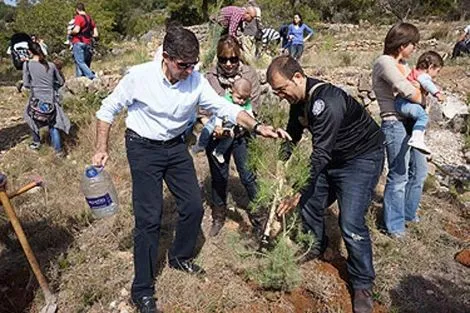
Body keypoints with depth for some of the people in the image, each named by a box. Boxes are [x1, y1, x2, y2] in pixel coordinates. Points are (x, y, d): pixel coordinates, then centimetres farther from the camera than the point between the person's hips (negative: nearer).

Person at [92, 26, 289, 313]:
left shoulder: (196, 81, -12)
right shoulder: (139, 76, -20)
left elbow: (225, 107, -13)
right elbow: (108, 109, -7)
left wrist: (257, 127, -27)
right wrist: (102, 148, -10)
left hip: (176, 146, 5)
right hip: (143, 148, -4)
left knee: (194, 207, 6)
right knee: (150, 217, -7)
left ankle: (180, 257, 36)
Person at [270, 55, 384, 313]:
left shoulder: (327, 103, -32)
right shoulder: (299, 99, -3)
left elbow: (320, 155, -34)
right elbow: (292, 135, 12)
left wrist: (299, 194, -31)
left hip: (362, 157, -8)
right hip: (332, 156, 9)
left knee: (351, 223, -14)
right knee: (310, 204, 9)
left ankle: (363, 285, 6)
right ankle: (316, 246, 37)